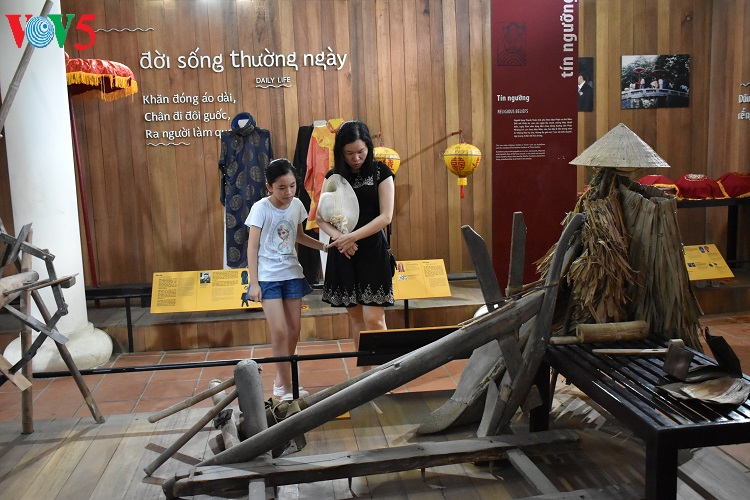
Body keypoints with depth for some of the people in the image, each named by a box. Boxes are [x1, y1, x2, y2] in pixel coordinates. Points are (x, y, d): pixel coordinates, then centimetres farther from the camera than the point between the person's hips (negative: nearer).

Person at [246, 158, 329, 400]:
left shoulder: (297, 205, 1)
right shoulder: (261, 208, -12)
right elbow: (252, 247, -10)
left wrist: (324, 246, 6)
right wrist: (254, 283, -13)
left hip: (292, 274, 5)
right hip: (268, 277, -5)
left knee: (294, 329, 8)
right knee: (279, 331, -8)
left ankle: (280, 380, 25)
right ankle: (286, 387, 5)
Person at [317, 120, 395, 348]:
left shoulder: (380, 172, -1)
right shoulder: (333, 176, 8)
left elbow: (386, 216, -8)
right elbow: (321, 218, 6)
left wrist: (352, 237, -15)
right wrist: (338, 236, -14)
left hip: (373, 250, -3)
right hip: (342, 253, 3)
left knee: (374, 318, -8)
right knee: (354, 316, 9)